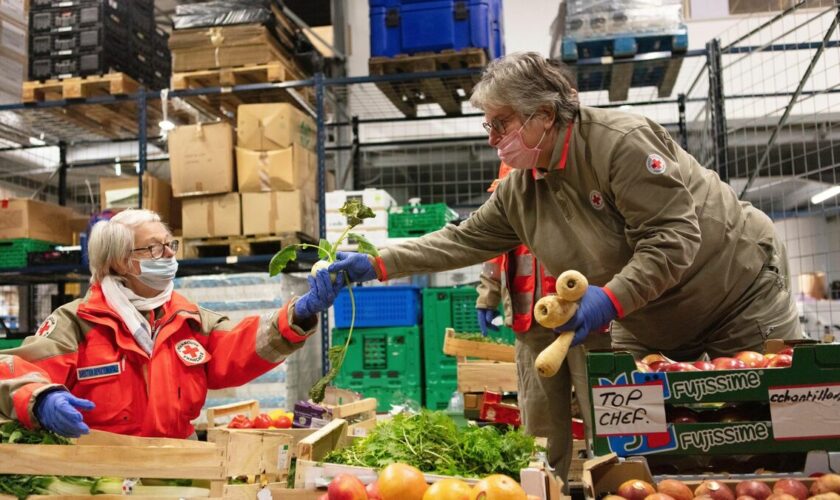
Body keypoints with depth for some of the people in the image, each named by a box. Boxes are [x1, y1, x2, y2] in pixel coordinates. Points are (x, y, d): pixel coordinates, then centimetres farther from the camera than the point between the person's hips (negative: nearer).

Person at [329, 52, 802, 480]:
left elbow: (674, 238, -28)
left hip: (742, 296, -6)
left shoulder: (621, 141, -26)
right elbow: (462, 240, 0)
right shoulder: (519, 190, -3)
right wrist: (378, 264, -6)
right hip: (650, 329, 6)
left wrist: (611, 298, -38)